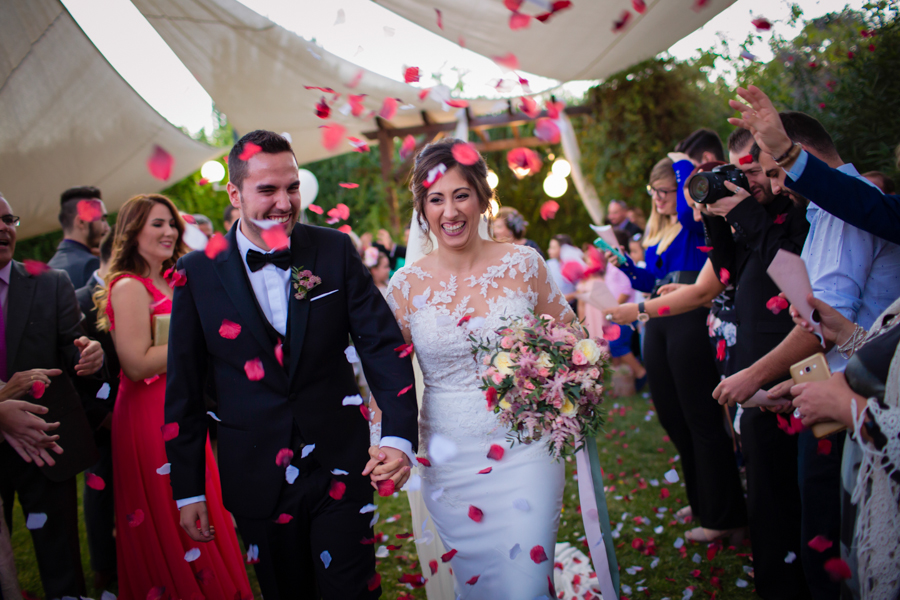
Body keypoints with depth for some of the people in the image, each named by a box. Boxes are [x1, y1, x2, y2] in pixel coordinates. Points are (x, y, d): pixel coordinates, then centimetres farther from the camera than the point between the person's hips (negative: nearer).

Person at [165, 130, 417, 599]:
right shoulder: (198, 273, -3)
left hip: (339, 468, 0)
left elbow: (382, 344, -5)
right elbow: (183, 389, 1)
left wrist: (398, 435, -19)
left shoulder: (335, 252, -3)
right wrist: (188, 490, 2)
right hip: (256, 483, 1)